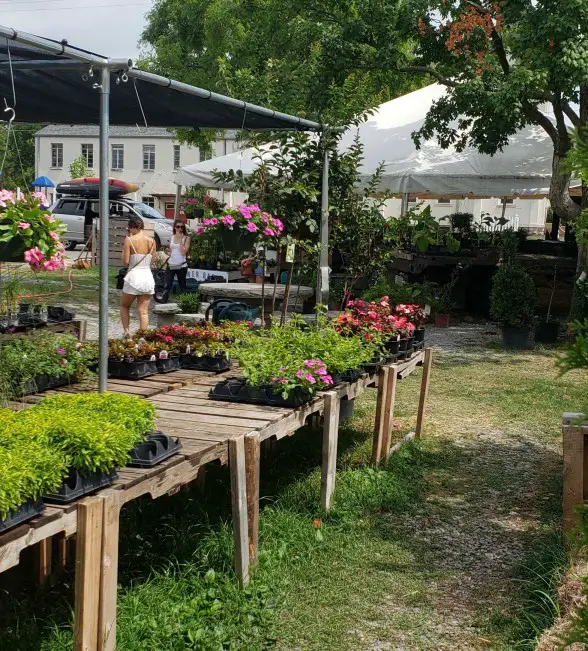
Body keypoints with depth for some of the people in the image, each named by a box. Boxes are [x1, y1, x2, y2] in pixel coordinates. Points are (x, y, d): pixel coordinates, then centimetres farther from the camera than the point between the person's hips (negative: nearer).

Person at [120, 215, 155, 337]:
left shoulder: (129, 240, -9)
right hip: (148, 276, 3)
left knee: (124, 306, 18)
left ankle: (127, 331, 7)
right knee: (144, 311, 6)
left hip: (134, 277, -3)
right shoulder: (151, 241, 3)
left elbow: (125, 262, -9)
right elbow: (152, 260, 10)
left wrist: (124, 249, 5)